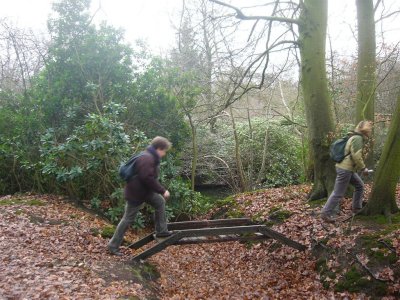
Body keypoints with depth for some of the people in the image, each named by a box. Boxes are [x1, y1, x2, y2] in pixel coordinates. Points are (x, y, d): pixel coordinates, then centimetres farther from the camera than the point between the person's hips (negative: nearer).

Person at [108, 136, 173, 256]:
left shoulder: (150, 157, 9)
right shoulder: (147, 158, -24)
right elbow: (148, 179, -31)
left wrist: (161, 190, 19)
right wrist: (162, 190, -24)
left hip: (144, 191, 10)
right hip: (136, 193, -10)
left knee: (160, 202, 13)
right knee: (128, 219, 1)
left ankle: (161, 231, 21)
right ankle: (113, 245, 15)